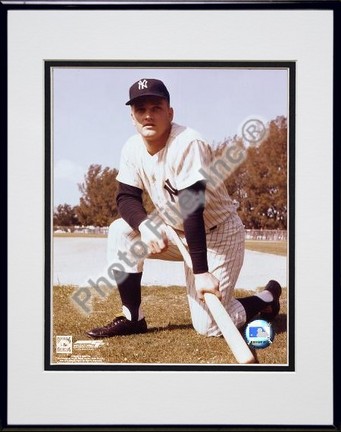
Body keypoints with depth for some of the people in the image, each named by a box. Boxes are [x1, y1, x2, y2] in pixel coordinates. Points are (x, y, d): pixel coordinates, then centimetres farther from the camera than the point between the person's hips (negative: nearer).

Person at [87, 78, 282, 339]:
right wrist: (144, 226, -29)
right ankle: (132, 318, -2)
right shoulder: (133, 148, -6)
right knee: (121, 232, -12)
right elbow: (127, 197, -6)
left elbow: (192, 210, -34)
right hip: (177, 230, 7)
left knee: (209, 326, -11)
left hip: (219, 232, -7)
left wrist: (201, 272, -36)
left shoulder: (187, 144, -28)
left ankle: (267, 298, 18)